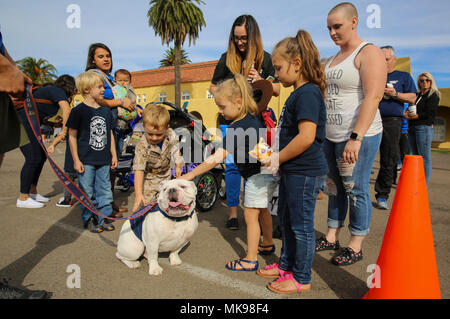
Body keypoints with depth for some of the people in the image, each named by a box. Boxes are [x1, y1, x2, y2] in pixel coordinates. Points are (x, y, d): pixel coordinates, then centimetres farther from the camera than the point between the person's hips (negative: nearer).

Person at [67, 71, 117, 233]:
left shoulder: (106, 111, 9)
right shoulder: (78, 111, -7)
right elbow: (72, 136, -6)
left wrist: (114, 155, 12)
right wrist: (76, 160, -8)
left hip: (104, 160, 5)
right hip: (86, 160, -5)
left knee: (105, 191, 10)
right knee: (87, 193, 4)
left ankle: (102, 219, 23)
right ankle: (89, 220, 20)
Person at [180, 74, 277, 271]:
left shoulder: (238, 128, -25)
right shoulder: (252, 117, 3)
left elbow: (218, 157, -30)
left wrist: (191, 174, -28)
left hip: (258, 176, -10)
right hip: (268, 172, 10)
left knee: (250, 215, -1)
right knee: (261, 210, 24)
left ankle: (251, 260, 9)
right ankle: (268, 243, 43)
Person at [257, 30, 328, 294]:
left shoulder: (308, 93, -18)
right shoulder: (298, 93, 14)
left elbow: (306, 137, -27)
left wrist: (277, 159, -16)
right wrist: (279, 158, 11)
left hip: (305, 173, -11)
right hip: (293, 171, 11)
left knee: (301, 224, 2)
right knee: (287, 217, 21)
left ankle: (302, 278, 19)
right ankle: (287, 264, 38)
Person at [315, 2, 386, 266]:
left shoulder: (369, 54, -8)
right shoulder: (334, 58, 18)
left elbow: (373, 97, -19)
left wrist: (356, 138, -26)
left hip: (359, 137, -8)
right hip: (331, 136, 8)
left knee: (357, 190, 0)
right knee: (335, 188, 14)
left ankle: (356, 247, 13)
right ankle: (332, 237, 26)